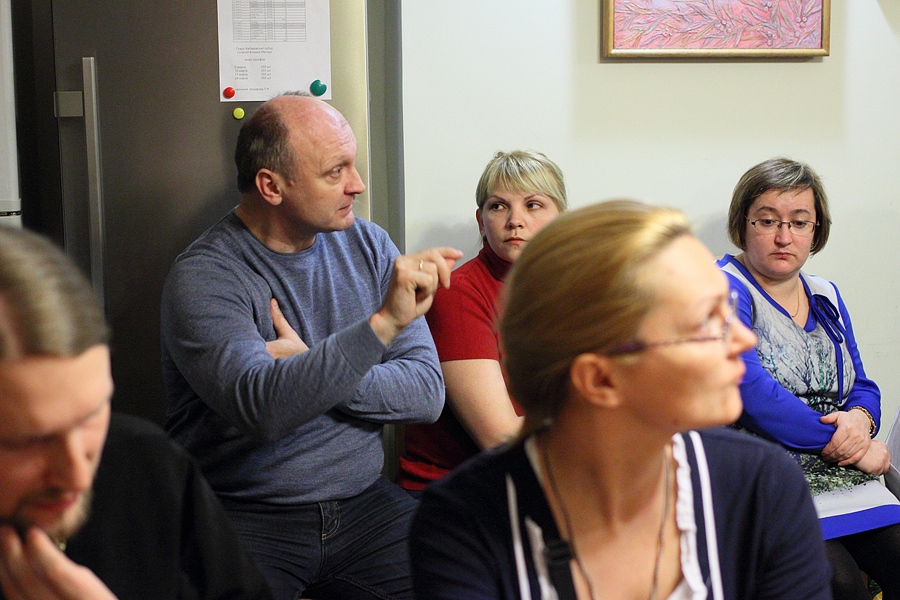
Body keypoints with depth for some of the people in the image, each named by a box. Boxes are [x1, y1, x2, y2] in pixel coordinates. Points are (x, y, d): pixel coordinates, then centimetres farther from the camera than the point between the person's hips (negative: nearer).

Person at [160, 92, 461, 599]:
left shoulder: (368, 246, 6)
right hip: (247, 515, -4)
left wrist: (313, 369, -14)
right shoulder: (204, 277, -10)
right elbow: (262, 409, -27)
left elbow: (427, 392, 0)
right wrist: (383, 322, -33)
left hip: (363, 502, 4)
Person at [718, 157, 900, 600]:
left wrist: (860, 419, -7)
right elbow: (751, 393, -17)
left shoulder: (826, 297, 18)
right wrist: (842, 441, -13)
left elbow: (863, 387, 18)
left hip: (847, 481, 7)